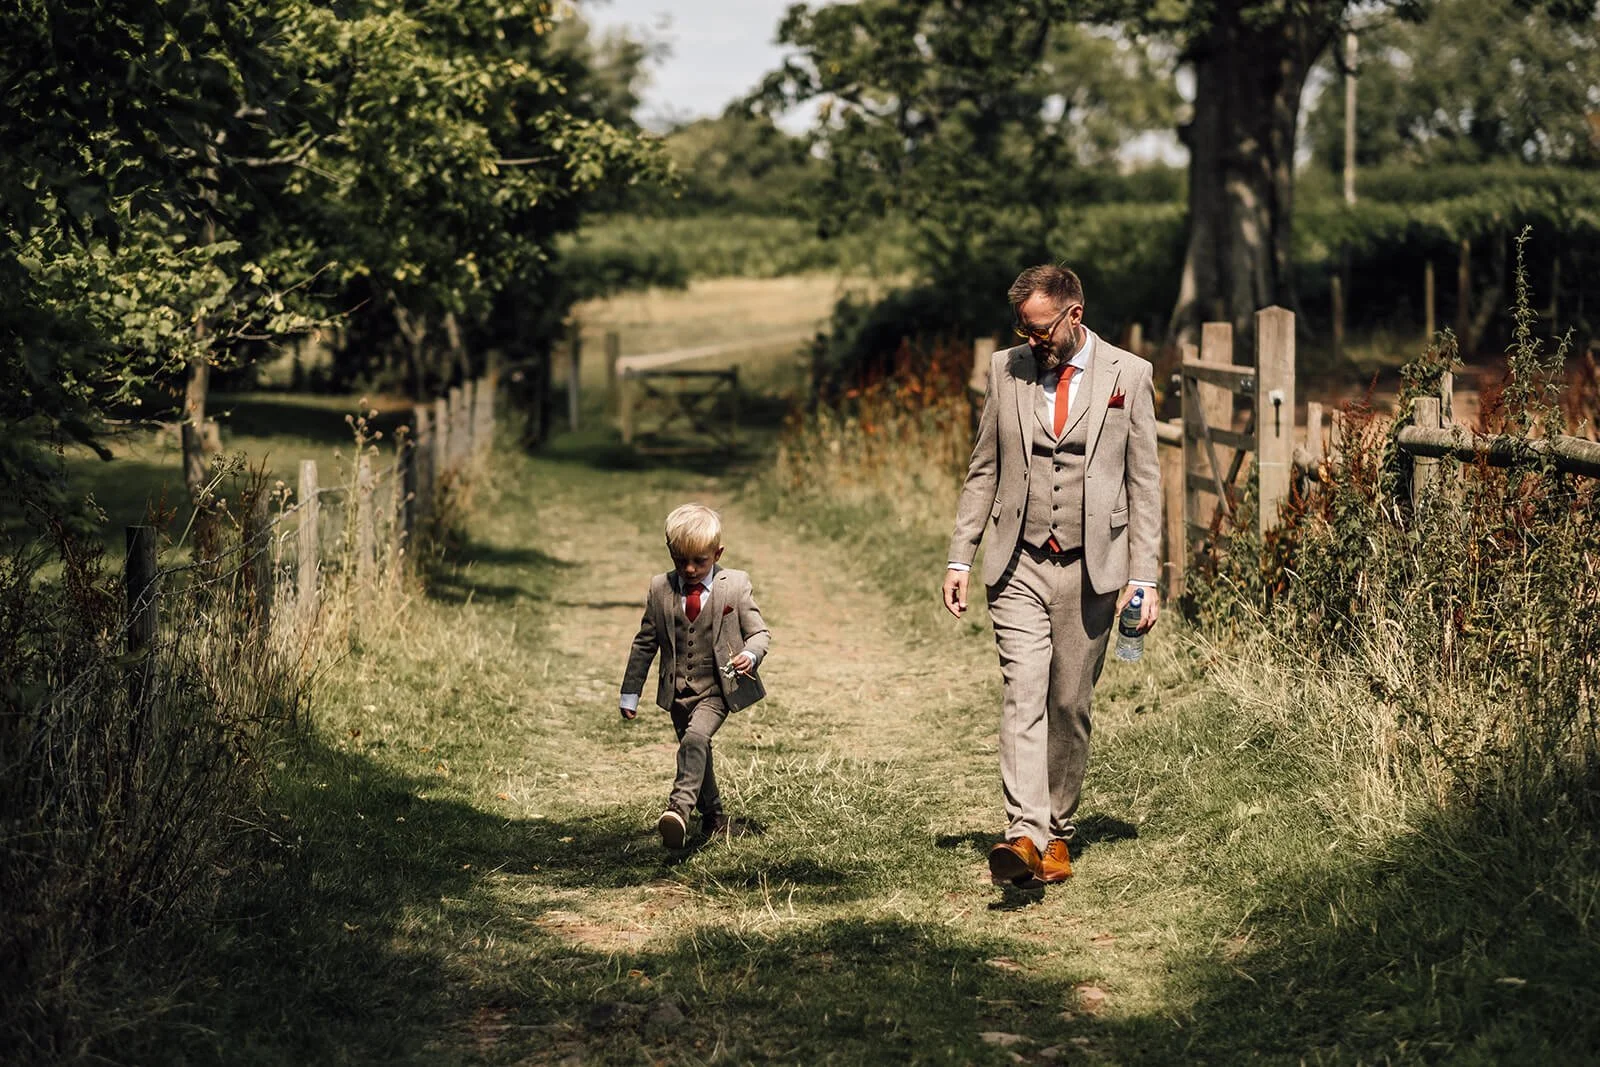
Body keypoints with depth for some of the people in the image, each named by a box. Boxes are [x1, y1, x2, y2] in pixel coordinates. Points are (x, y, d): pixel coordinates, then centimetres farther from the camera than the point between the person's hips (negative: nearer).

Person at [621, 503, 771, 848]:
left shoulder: (735, 586, -4)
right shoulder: (659, 589, 3)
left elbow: (759, 632, 0)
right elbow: (645, 643, 11)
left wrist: (750, 654, -24)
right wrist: (630, 692, 11)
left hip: (717, 690, -4)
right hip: (677, 692, 4)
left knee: (695, 739, -27)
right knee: (696, 752, 14)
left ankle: (679, 807, -41)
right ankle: (713, 818, 33)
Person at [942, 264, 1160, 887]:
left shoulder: (1127, 375, 1)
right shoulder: (1006, 370, 7)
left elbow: (1144, 483, 2)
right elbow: (983, 471, 12)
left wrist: (1144, 578, -2)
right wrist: (960, 557, 6)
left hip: (1090, 568, -1)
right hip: (1018, 566, 1)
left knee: (1070, 705, 5)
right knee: (1023, 696, -13)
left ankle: (1058, 833, 18)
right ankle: (1024, 836, -23)